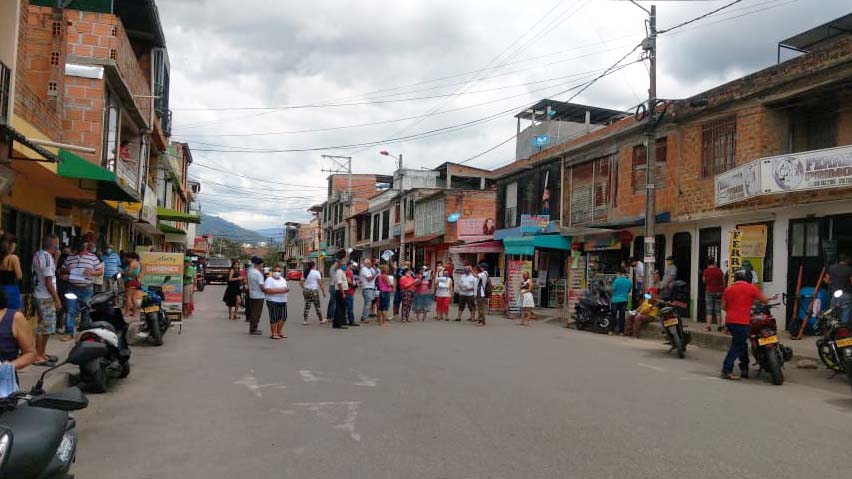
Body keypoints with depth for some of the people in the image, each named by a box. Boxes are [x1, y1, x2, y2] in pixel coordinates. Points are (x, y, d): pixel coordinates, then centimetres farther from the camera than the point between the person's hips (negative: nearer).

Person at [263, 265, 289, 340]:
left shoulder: (283, 279, 17)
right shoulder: (269, 279, -7)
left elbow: (287, 287, 20)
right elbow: (268, 290, -19)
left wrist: (287, 289, -6)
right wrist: (280, 290, -23)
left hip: (283, 301, 7)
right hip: (273, 301, -7)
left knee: (283, 317, 9)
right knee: (274, 317, -4)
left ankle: (279, 332, 23)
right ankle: (273, 334, 3)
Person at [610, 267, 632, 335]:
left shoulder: (616, 280, -14)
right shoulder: (629, 281, 0)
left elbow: (613, 289, -4)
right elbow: (629, 291, 11)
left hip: (615, 300, -3)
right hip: (624, 300, 3)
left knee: (613, 315, 6)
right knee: (622, 316, 8)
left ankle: (612, 330, 7)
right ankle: (621, 331, 8)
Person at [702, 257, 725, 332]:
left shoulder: (706, 271, -7)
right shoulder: (719, 271, -2)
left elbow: (704, 281, 8)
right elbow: (723, 282, 5)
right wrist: (723, 290, 16)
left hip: (709, 291, -2)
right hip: (719, 291, 2)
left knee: (709, 311, 0)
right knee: (718, 310, 9)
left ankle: (709, 326, -8)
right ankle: (720, 327, 13)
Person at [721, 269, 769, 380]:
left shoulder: (728, 289, 12)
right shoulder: (751, 288, -2)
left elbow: (723, 306, 10)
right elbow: (765, 300, 1)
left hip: (730, 320, 6)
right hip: (742, 322, -6)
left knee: (742, 344, 20)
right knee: (737, 347, -3)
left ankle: (744, 369, 25)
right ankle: (726, 371, -8)